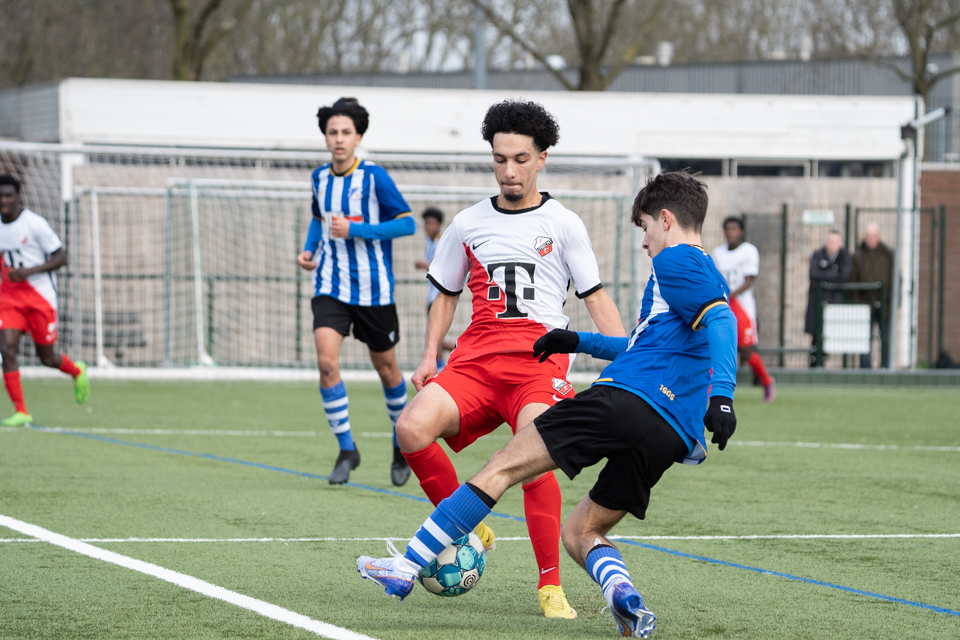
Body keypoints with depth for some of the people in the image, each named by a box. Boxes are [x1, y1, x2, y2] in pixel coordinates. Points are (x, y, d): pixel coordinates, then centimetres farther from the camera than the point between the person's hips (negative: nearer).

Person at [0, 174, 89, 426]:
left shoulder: (34, 223, -13)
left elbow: (60, 257, -12)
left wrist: (29, 271, -22)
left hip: (40, 296, -4)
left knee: (46, 358, 5)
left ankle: (77, 371, 41)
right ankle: (20, 412, -9)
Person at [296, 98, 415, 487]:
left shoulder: (374, 177, -11)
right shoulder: (320, 177, 5)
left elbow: (407, 222, -11)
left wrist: (355, 230, -19)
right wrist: (309, 249, 7)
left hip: (373, 287, -3)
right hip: (330, 286, 3)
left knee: (386, 368, 10)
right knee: (326, 360, -17)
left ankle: (402, 444, 34)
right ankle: (346, 450, -6)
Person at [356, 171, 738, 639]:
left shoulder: (676, 261, 2)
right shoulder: (707, 275, 30)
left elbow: (721, 319, -17)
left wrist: (722, 394, -29)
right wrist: (579, 342, 46)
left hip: (627, 399, -8)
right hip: (674, 438, 8)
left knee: (504, 466, -1)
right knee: (579, 530, 15)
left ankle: (408, 566, -2)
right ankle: (623, 594, -17)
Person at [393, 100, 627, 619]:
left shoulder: (563, 225, 9)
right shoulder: (468, 224, 17)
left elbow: (596, 298, 10)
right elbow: (446, 294, 26)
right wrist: (430, 356, 12)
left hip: (541, 359, -3)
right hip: (476, 357, 3)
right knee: (412, 428, -23)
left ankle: (550, 586, -17)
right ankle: (466, 529, -2)